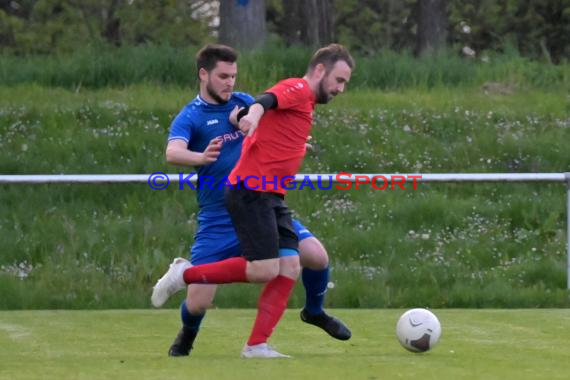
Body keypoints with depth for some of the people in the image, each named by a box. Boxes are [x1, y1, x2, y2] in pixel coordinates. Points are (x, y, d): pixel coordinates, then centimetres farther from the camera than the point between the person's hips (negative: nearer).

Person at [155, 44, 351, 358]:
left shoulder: (244, 103, 6)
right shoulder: (190, 117, -9)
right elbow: (173, 153, -27)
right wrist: (201, 157, -49)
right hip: (219, 221, -4)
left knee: (316, 255, -12)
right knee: (197, 302, -9)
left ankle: (314, 312, 19)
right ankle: (188, 335, 29)